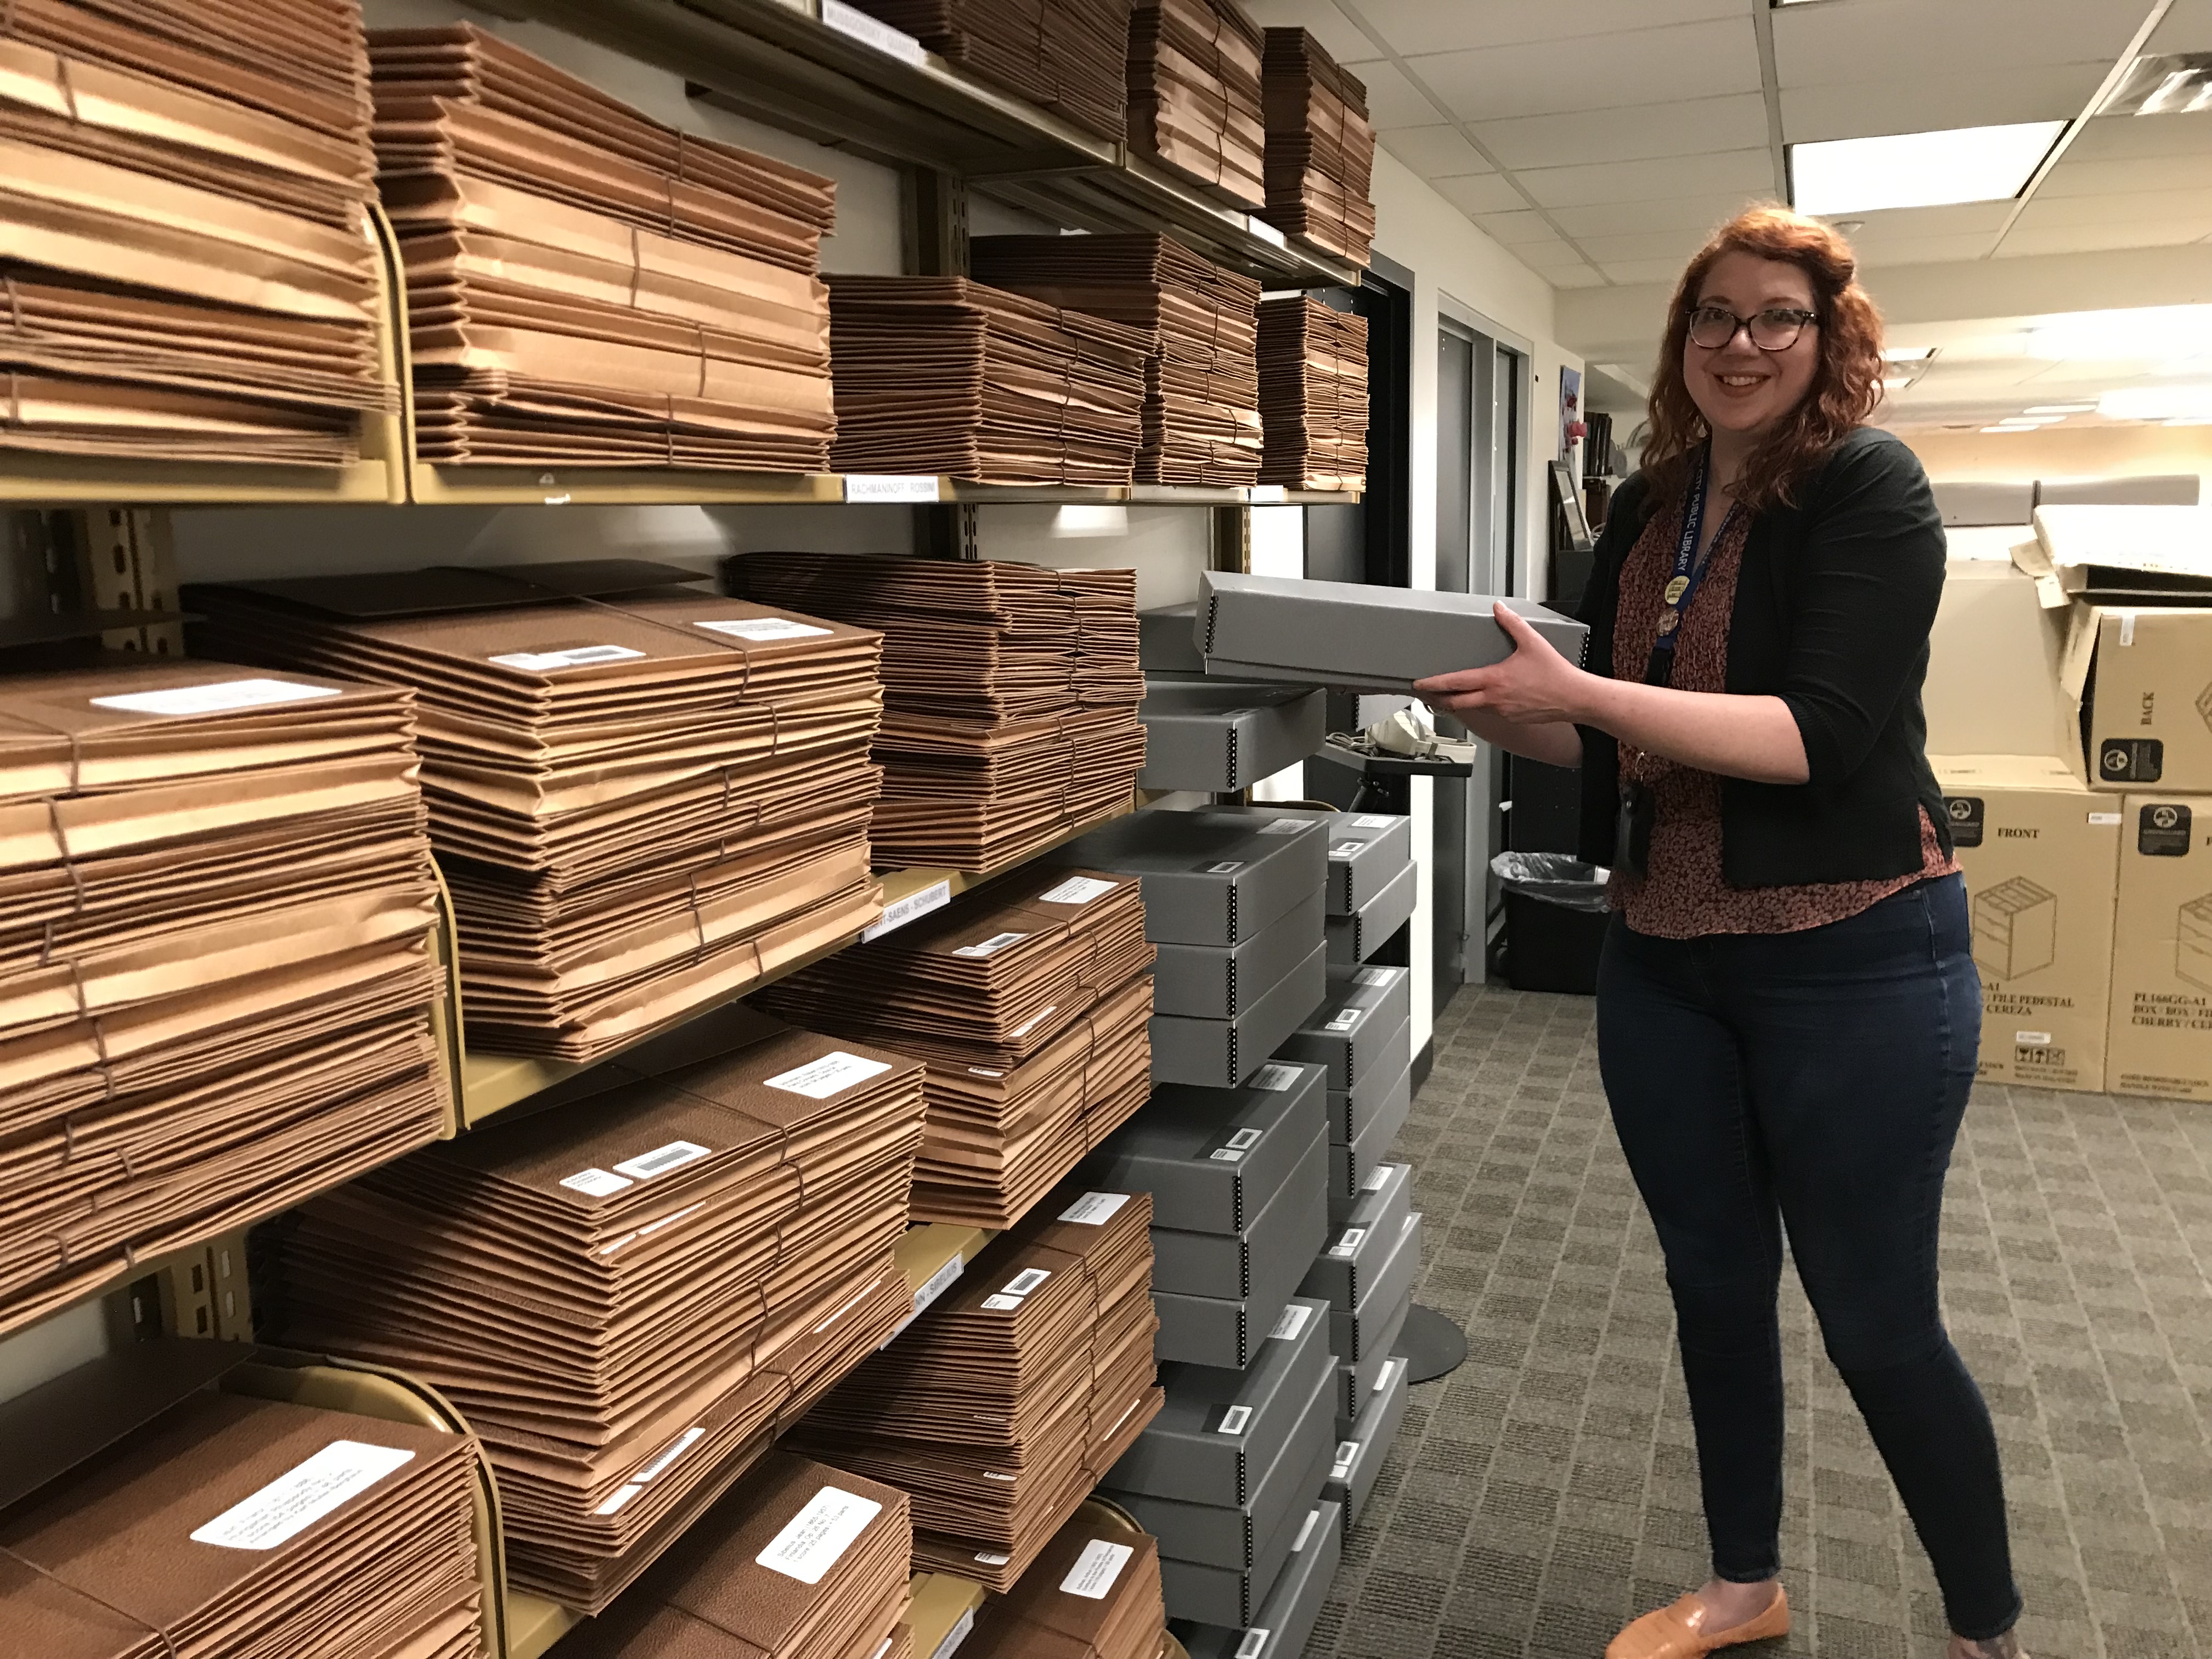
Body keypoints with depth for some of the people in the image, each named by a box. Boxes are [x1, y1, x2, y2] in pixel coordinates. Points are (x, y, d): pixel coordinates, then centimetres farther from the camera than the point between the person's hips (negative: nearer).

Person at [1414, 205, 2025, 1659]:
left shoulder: (1866, 487, -11)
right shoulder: (1649, 510, 8)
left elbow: (1824, 734, -23)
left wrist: (1578, 689, -28)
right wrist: (1497, 714, -2)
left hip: (1852, 960, -6)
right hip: (1664, 956, 6)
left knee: (1877, 1320, 6)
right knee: (1715, 1286, 18)